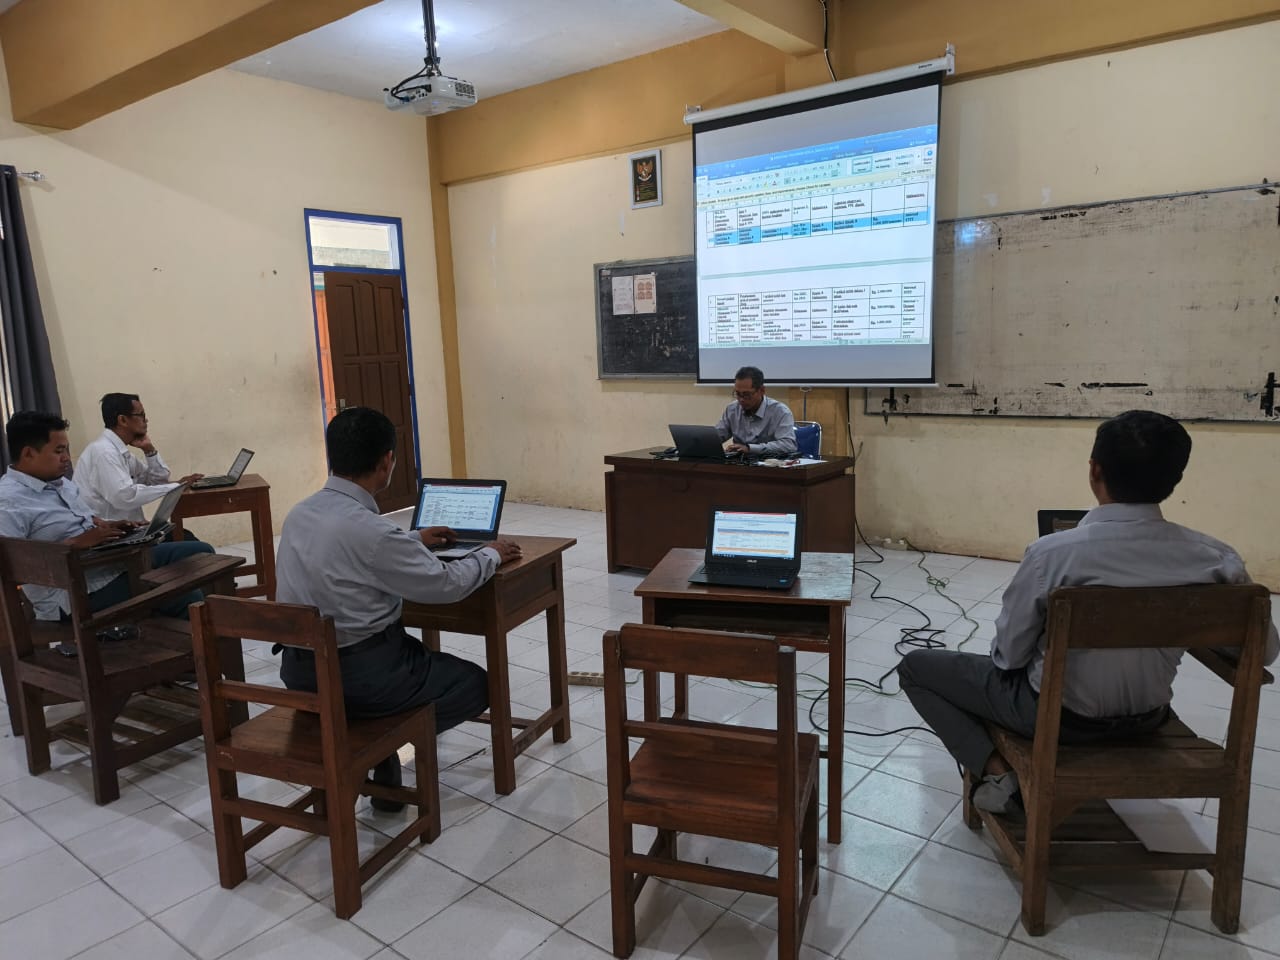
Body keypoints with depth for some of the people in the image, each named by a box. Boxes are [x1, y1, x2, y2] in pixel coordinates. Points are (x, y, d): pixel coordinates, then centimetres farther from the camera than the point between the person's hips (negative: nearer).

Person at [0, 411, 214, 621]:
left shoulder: (62, 483, 13)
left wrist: (108, 526, 3)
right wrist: (75, 543, -24)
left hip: (116, 562, 10)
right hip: (80, 592, -10)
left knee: (201, 552, 5)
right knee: (186, 597, -24)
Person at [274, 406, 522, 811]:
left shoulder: (300, 514, 0)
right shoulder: (370, 529, -25)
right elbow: (447, 584, -15)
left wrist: (414, 539, 27)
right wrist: (491, 554, 3)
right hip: (354, 675, -8)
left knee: (414, 649, 32)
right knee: (475, 685, 11)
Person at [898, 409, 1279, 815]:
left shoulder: (1054, 551, -28)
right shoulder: (1213, 557, -16)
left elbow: (1009, 652, -15)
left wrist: (1006, 652, 8)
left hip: (1059, 715, -4)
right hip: (1149, 717, 5)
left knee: (914, 666, 11)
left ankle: (996, 772, 0)